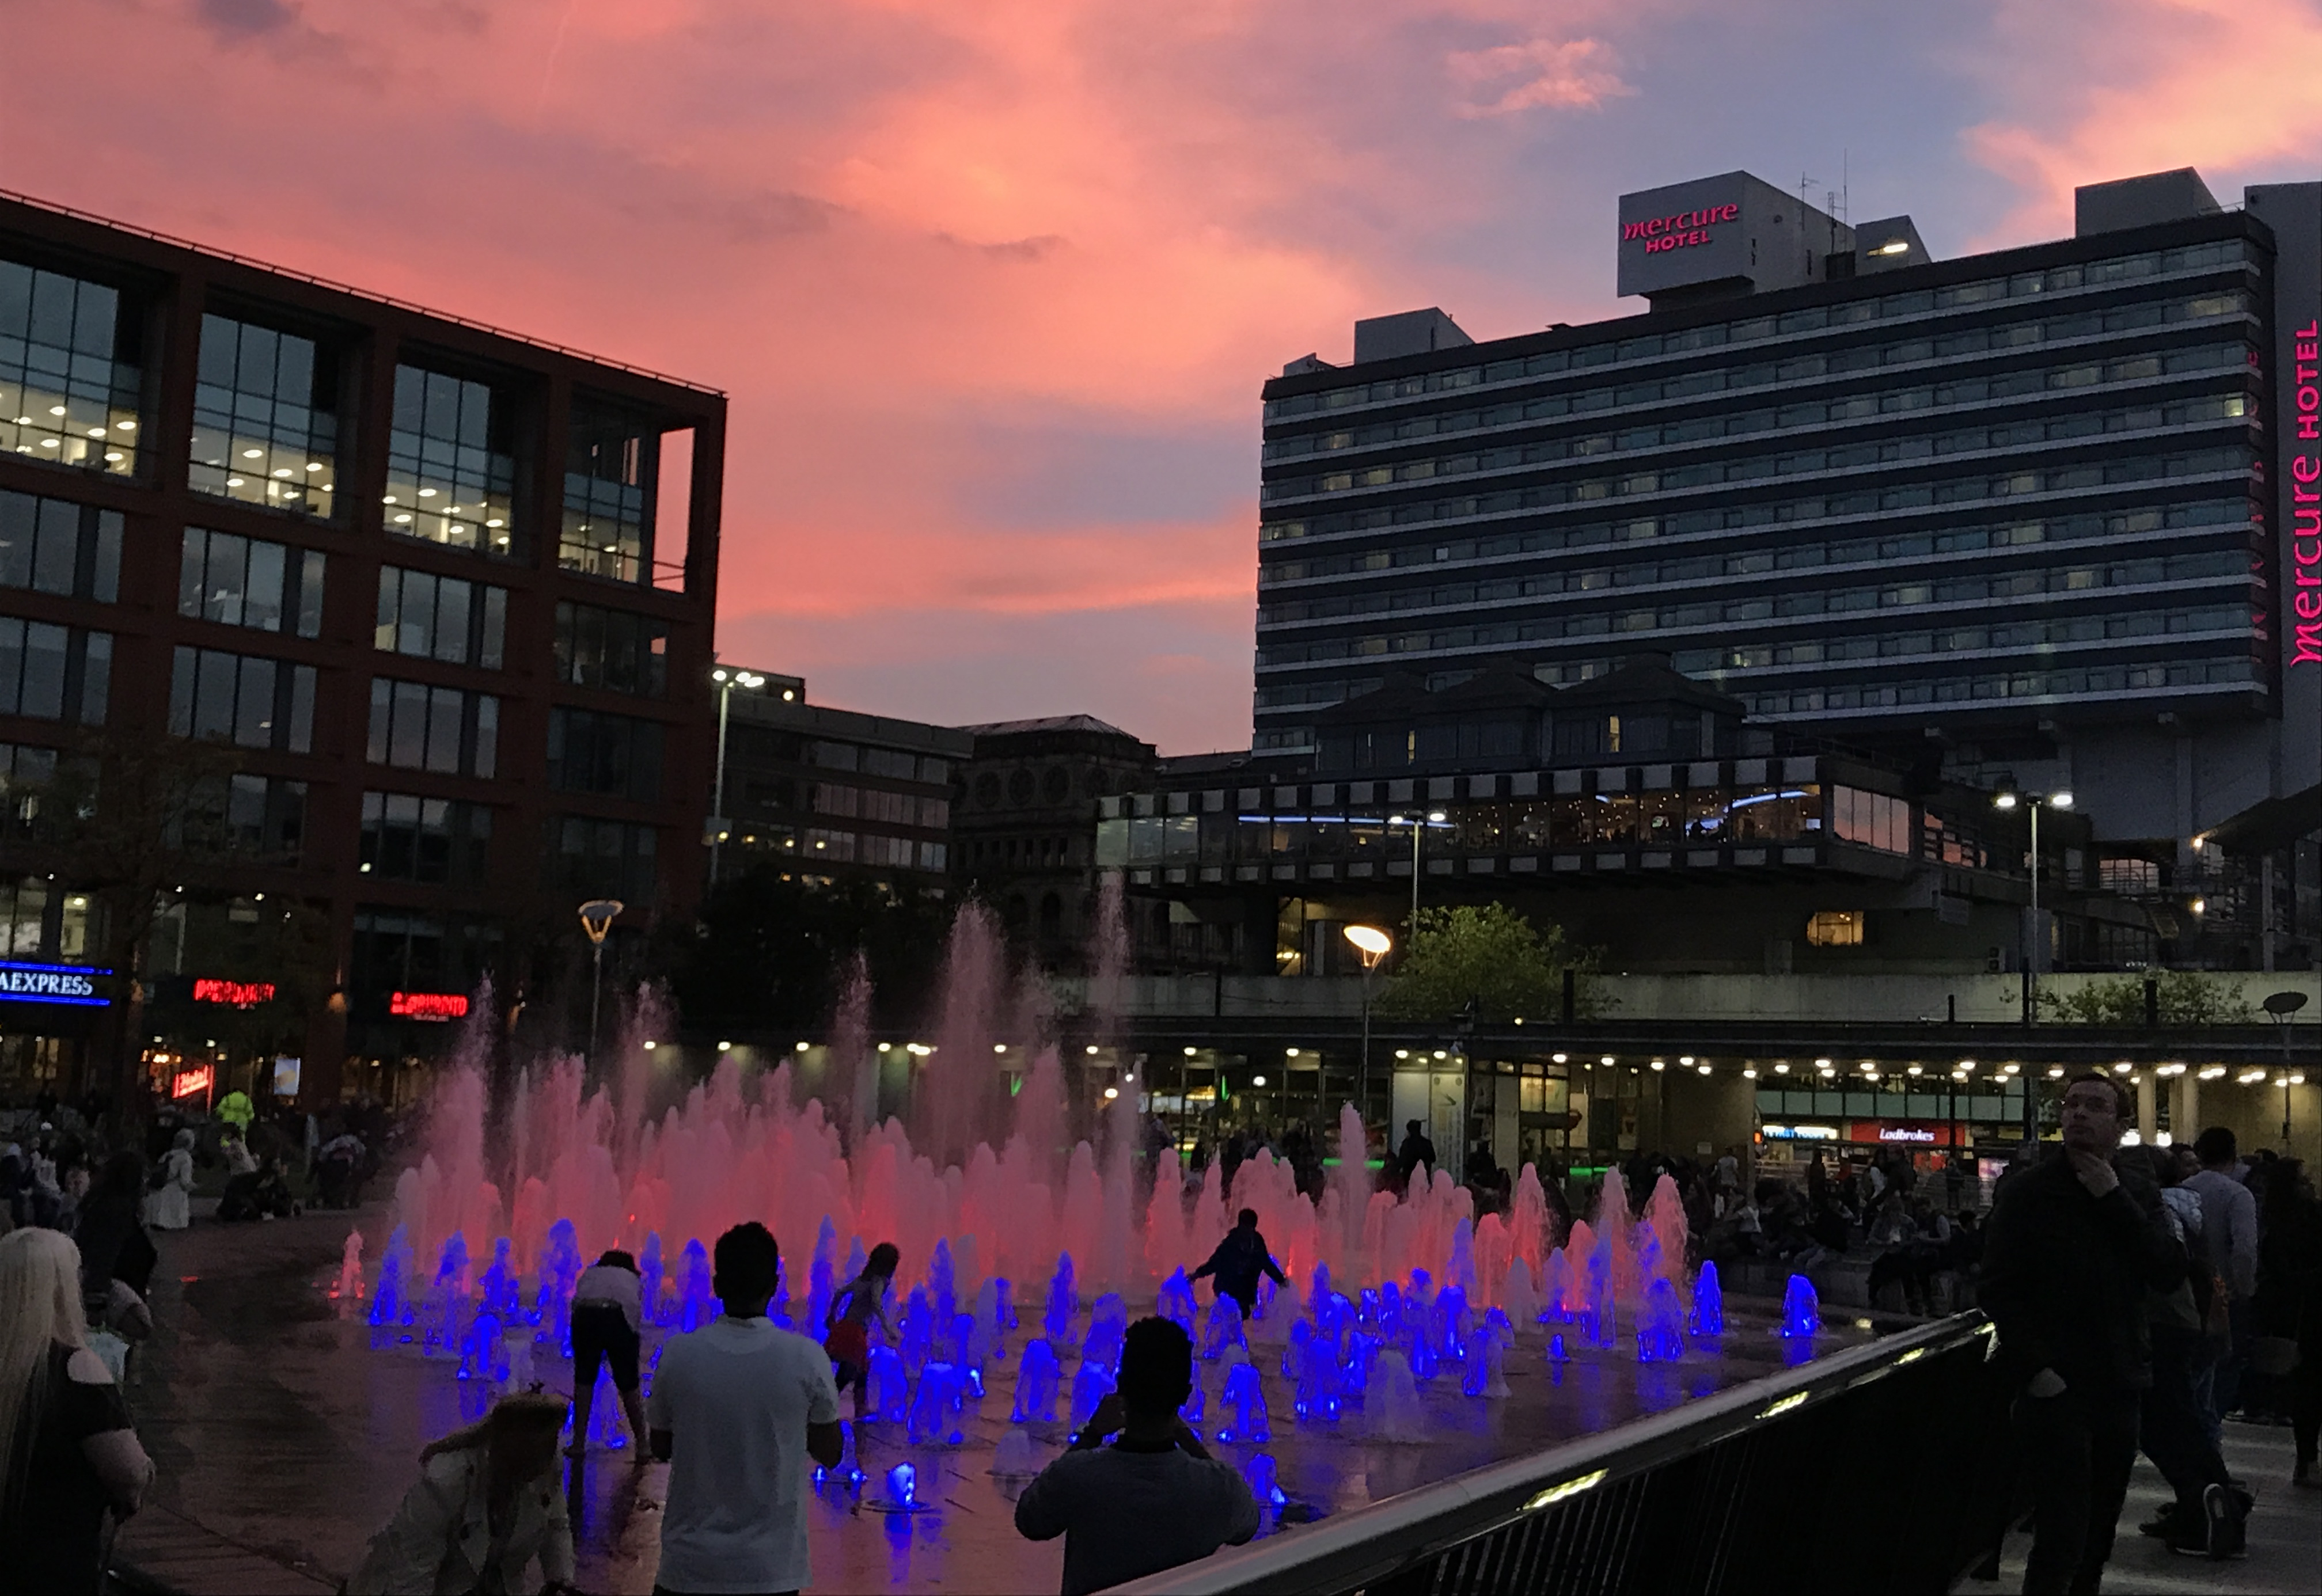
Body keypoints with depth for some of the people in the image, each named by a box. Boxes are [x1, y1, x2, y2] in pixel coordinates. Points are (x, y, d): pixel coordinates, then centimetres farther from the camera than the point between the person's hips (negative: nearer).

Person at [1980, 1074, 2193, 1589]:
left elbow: (2171, 1272, -5)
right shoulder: (2026, 1191, -2)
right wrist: (2035, 1370, -15)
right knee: (2062, 1540, -9)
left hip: (2119, 1389, 4)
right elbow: (2000, 1290, -6)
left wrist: (2114, 1200, -12)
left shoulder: (2138, 1195, 9)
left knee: (2099, 1535, 11)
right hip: (2055, 1390, -4)